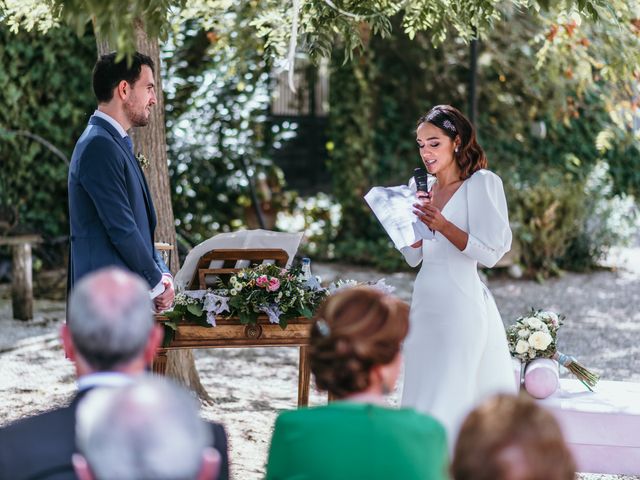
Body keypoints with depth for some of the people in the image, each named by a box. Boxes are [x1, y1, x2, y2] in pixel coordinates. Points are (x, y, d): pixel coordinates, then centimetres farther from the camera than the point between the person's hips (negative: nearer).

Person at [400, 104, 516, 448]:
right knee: (418, 393, 9)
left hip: (460, 303, -7)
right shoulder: (424, 187, 14)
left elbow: (490, 253, -13)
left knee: (445, 400, -8)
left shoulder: (482, 183, -6)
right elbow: (413, 257, 15)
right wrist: (416, 220, -3)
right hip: (424, 301, 7)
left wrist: (442, 225, -22)